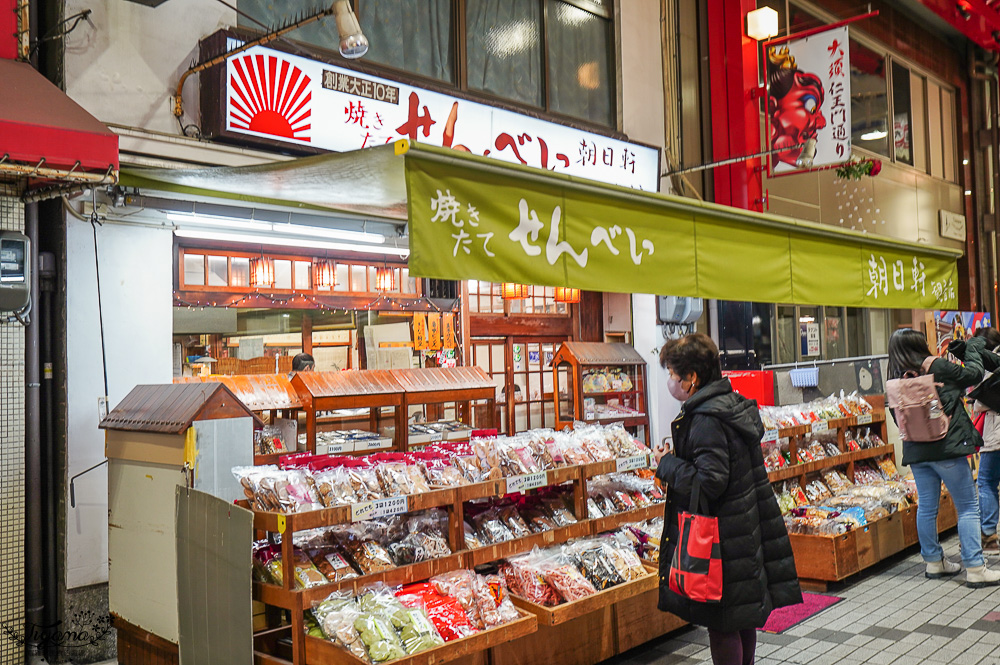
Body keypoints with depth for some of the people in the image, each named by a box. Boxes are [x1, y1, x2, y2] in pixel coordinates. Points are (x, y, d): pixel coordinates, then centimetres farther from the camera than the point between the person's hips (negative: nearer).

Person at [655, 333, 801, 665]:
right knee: (744, 615, 21)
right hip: (748, 531, 10)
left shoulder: (705, 420, -22)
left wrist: (667, 464, -14)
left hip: (722, 538, -10)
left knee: (721, 622, 1)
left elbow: (710, 482, -27)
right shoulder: (736, 404, 8)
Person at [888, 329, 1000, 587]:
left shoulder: (896, 379, 2)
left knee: (926, 507, 14)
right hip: (947, 447, -5)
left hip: (916, 451, 5)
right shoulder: (938, 367, -12)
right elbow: (974, 374, 1)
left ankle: (933, 561, 25)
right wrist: (973, 349, 18)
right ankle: (975, 568, 3)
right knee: (968, 507, 3)